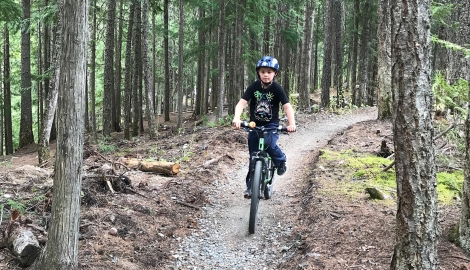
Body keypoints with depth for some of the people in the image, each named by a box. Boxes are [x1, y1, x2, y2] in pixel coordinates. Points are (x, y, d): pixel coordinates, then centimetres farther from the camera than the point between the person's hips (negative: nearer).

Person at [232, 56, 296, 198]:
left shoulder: (277, 89, -13)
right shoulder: (253, 86, -10)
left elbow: (287, 106, -20)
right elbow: (241, 103, -19)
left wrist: (292, 123, -36)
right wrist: (237, 118, -37)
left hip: (271, 125, -2)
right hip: (254, 125, 2)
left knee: (269, 143, -31)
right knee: (254, 157, 5)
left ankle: (281, 160, 0)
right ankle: (250, 186, 17)